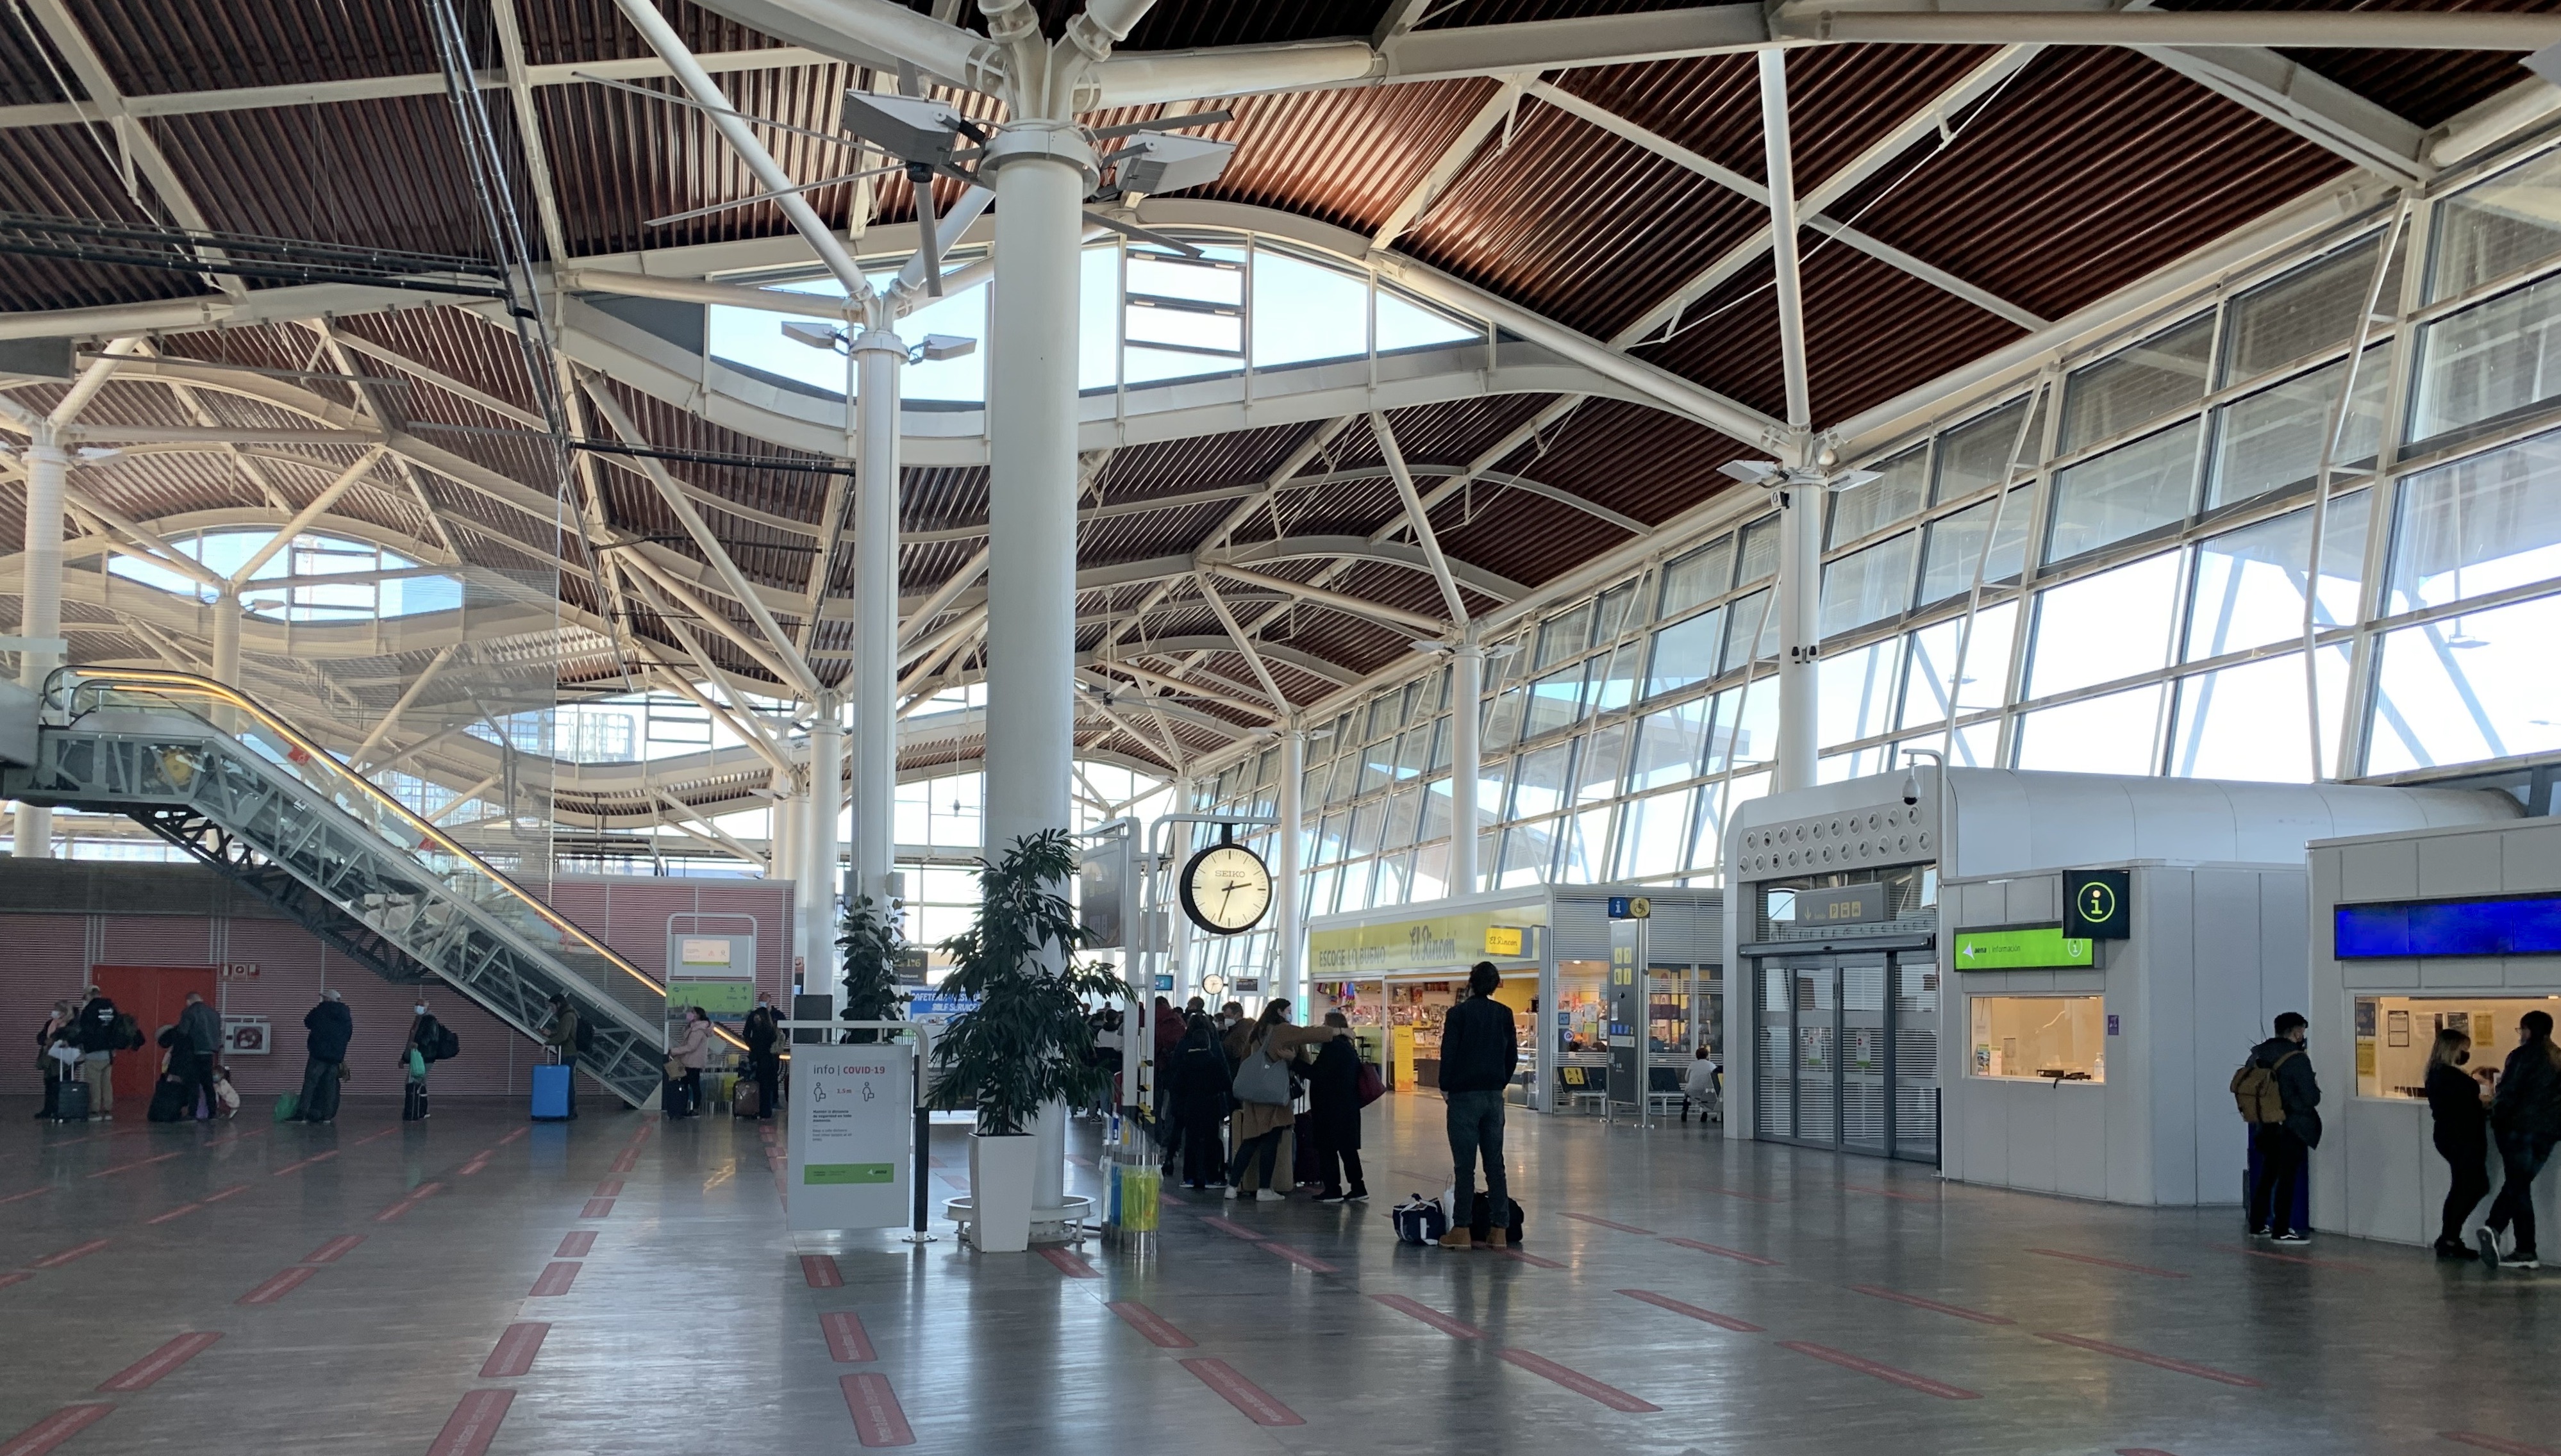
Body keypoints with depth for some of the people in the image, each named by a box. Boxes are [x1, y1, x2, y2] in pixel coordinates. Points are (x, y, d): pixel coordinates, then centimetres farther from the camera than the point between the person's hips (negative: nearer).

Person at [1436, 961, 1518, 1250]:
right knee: (1495, 1162, 7)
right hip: (1494, 1096, 4)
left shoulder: (1458, 1013, -8)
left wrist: (1445, 1086, 2)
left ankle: (1461, 1229, 0)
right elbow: (1513, 1055, 8)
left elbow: (1449, 1053, -10)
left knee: (1464, 1164, -1)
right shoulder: (1504, 1014, 5)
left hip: (1464, 1096, -4)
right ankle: (1499, 1228, 7)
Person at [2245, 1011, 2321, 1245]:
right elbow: (2310, 1097, -17)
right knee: (2287, 1179, -1)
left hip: (2267, 1127, 7)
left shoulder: (2257, 1055, 4)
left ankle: (2258, 1226, 20)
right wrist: (2316, 1090, 3)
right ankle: (2281, 1231, 1)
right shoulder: (2297, 1059, -16)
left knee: (2266, 1177, 15)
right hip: (2292, 1128, -7)